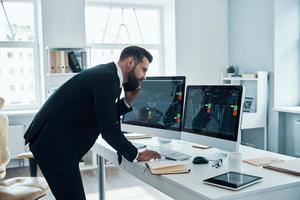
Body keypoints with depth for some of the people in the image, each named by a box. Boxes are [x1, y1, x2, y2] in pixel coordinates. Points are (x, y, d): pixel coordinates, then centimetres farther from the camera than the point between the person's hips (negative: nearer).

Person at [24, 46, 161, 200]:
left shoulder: (106, 74, 10)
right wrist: (136, 155, -12)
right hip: (53, 143, -10)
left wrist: (127, 101, 4)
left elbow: (107, 117, 18)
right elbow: (108, 129, -23)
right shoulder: (106, 77, -20)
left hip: (53, 139, 10)